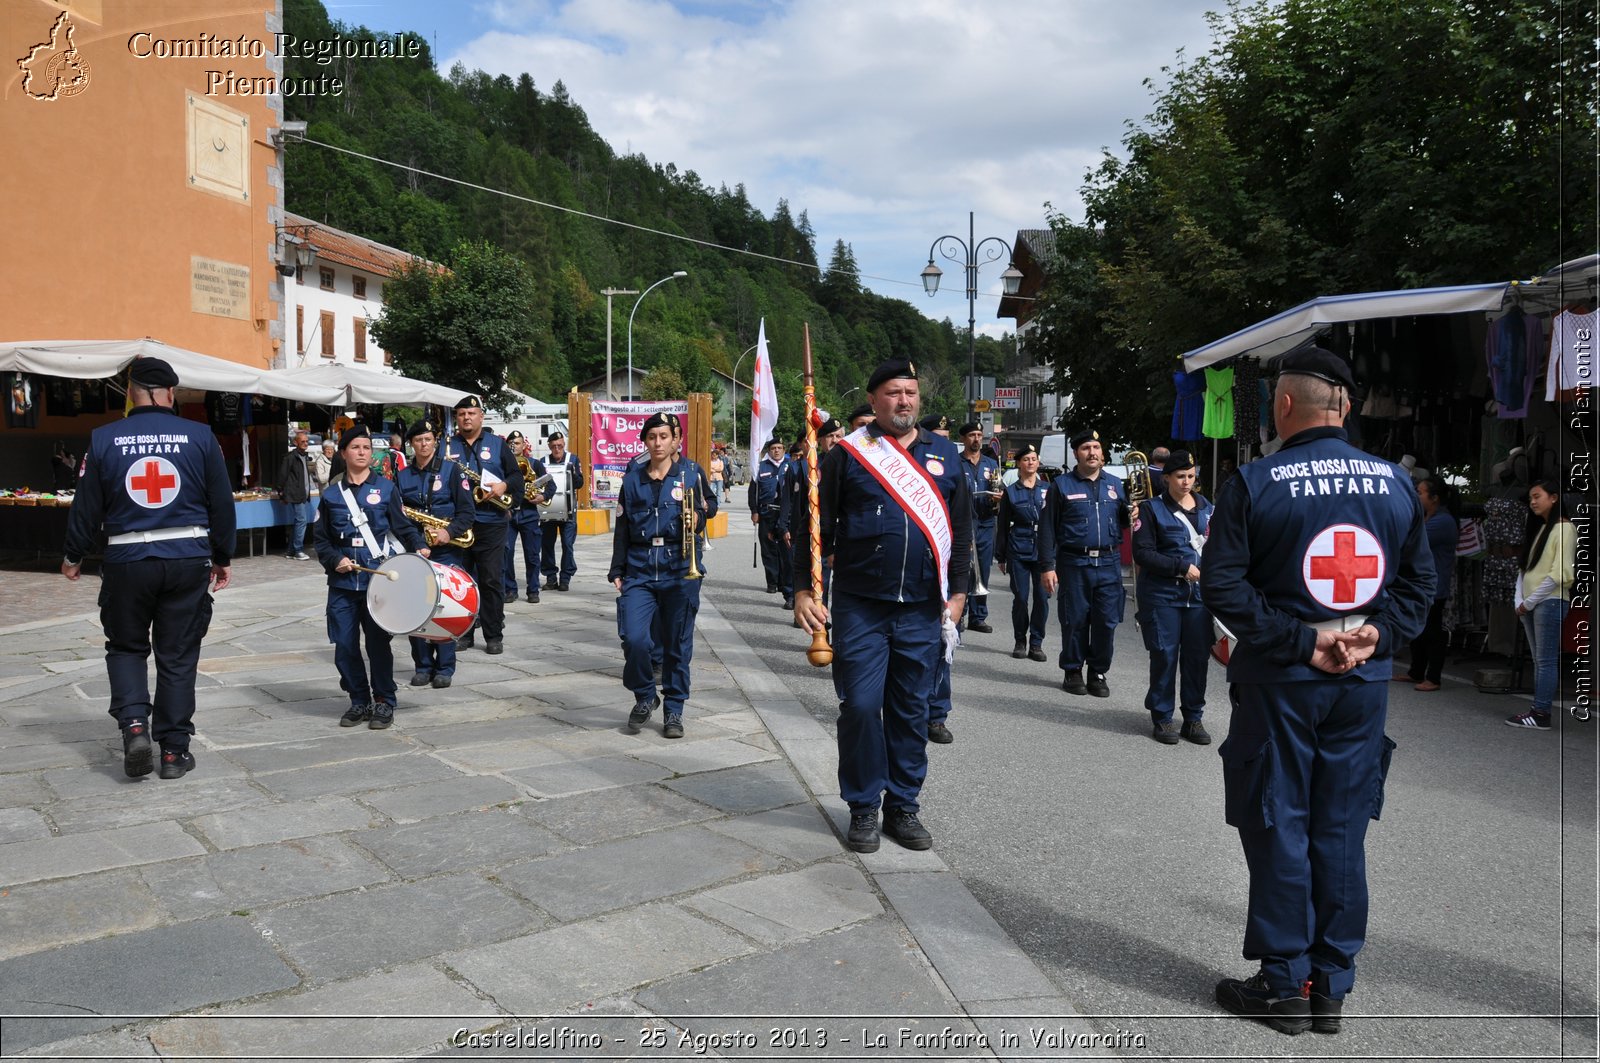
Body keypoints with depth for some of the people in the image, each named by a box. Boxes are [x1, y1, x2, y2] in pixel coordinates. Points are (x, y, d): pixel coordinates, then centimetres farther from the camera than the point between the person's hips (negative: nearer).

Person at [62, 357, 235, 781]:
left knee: (126, 646, 19)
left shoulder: (104, 439, -3)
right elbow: (222, 503, 1)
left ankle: (134, 725, -1)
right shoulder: (200, 436, -3)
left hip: (127, 560, 0)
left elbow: (86, 507, 2)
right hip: (189, 559, 0)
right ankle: (174, 749, 13)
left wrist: (73, 557, 18)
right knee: (178, 655, 9)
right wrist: (223, 558, 13)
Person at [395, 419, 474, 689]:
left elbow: (467, 511, -3)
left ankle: (444, 668, 2)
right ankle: (422, 665, 13)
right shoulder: (402, 476, 12)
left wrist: (449, 532, -17)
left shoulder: (451, 470, 2)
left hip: (445, 549, -3)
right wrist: (400, 516, -7)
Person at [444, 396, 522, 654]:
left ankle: (494, 635, 6)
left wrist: (504, 485, -12)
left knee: (492, 580, -1)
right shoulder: (446, 446, 11)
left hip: (491, 522, -1)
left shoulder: (497, 444, 9)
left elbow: (517, 475, 8)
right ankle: (462, 632, 16)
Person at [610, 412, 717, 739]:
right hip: (640, 569, 1)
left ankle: (674, 710, 20)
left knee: (678, 643, 4)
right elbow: (622, 528, 11)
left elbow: (709, 503, 12)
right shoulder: (633, 478, 9)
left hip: (680, 568, -1)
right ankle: (644, 698, 14)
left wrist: (698, 517, -12)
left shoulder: (691, 473, 2)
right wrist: (617, 571, 8)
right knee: (635, 639, -12)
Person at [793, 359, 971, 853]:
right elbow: (817, 524, 0)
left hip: (922, 609, 3)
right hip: (860, 607, -3)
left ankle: (903, 806, 23)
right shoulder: (848, 454, 0)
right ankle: (863, 808, 14)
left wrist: (957, 590, 7)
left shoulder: (944, 455, 9)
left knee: (911, 710, 10)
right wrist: (804, 588, -6)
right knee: (860, 706, -3)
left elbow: (961, 529, 13)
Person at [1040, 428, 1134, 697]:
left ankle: (1098, 673, 16)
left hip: (1109, 564, 3)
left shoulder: (1115, 484, 13)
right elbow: (1048, 528, -2)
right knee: (1075, 621, 3)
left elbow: (1123, 519, 20)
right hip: (1074, 564, -3)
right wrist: (1048, 566, -8)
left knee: (1107, 622, 3)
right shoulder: (1062, 485, 2)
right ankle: (1073, 672, 17)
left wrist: (1132, 515, -4)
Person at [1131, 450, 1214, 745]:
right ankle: (1162, 718, 13)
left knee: (1198, 655, 6)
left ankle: (1193, 718, 18)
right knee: (1165, 655, 0)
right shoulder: (1153, 509, -2)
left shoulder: (1207, 508, 12)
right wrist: (1182, 567, -15)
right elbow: (1143, 554, -8)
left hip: (1199, 593, 4)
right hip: (1162, 595, -4)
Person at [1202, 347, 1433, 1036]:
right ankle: (1332, 986, 20)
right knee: (1341, 833, 11)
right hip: (1365, 683, 4)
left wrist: (1298, 643, -12)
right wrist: (1376, 635, -1)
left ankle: (1285, 985, 15)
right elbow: (1420, 579, 7)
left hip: (1280, 682, -4)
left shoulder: (1254, 483, -10)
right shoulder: (1395, 482, 4)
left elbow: (1222, 585, -16)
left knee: (1278, 831, 6)